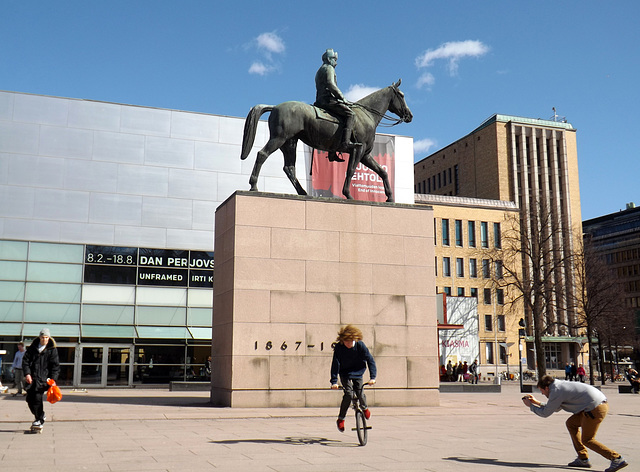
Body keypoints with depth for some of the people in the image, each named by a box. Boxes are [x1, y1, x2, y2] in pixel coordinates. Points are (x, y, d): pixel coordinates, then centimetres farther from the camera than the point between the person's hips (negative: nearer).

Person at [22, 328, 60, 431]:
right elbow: (25, 360, 7)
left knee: (37, 398, -12)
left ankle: (39, 420, 1)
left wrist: (53, 380, -7)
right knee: (29, 398, 6)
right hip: (32, 377, 4)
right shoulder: (33, 347, 8)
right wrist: (27, 373, -6)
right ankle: (41, 415, 27)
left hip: (43, 377, -4)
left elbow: (55, 366, 0)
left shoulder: (52, 350, 0)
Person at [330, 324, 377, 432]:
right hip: (345, 374, -1)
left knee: (360, 393, -13)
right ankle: (341, 418, -4)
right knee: (348, 393, -20)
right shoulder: (338, 347, -20)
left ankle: (364, 408, 23)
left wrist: (372, 377, -22)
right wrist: (334, 381, -26)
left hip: (357, 372, 1)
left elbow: (370, 360, -14)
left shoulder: (360, 345, -18)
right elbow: (335, 364, -19)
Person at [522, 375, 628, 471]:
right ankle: (583, 459, 19)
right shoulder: (560, 385, 20)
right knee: (571, 423, 18)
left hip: (595, 409, -10)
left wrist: (530, 406, 11)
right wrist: (536, 402, 33)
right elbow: (557, 408, 31)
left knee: (587, 440, 0)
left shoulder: (556, 391, -8)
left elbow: (545, 413, -3)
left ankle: (617, 459, -5)